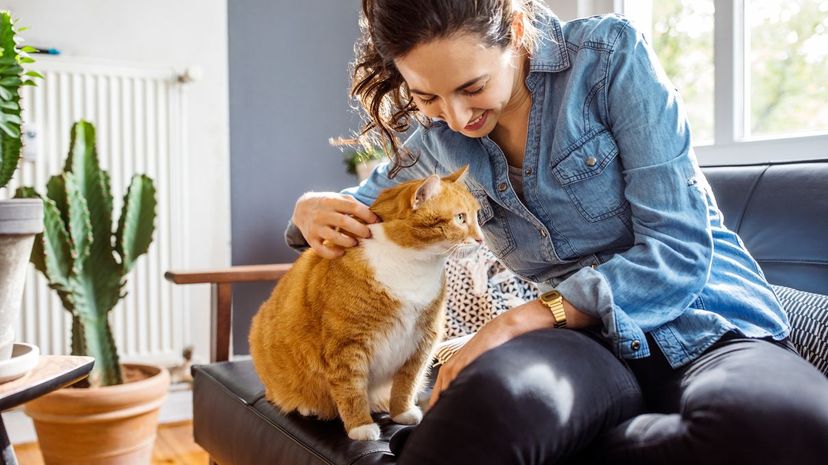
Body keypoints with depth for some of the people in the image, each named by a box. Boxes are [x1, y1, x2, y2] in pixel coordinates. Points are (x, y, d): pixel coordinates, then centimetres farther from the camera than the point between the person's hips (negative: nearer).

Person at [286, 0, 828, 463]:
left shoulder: (610, 56, -6)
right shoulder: (442, 138, 6)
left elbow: (681, 248, -11)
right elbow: (364, 203, 25)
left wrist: (530, 316, -21)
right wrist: (313, 209, 0)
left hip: (711, 328, 0)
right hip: (591, 342, 1)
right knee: (490, 398, -38)